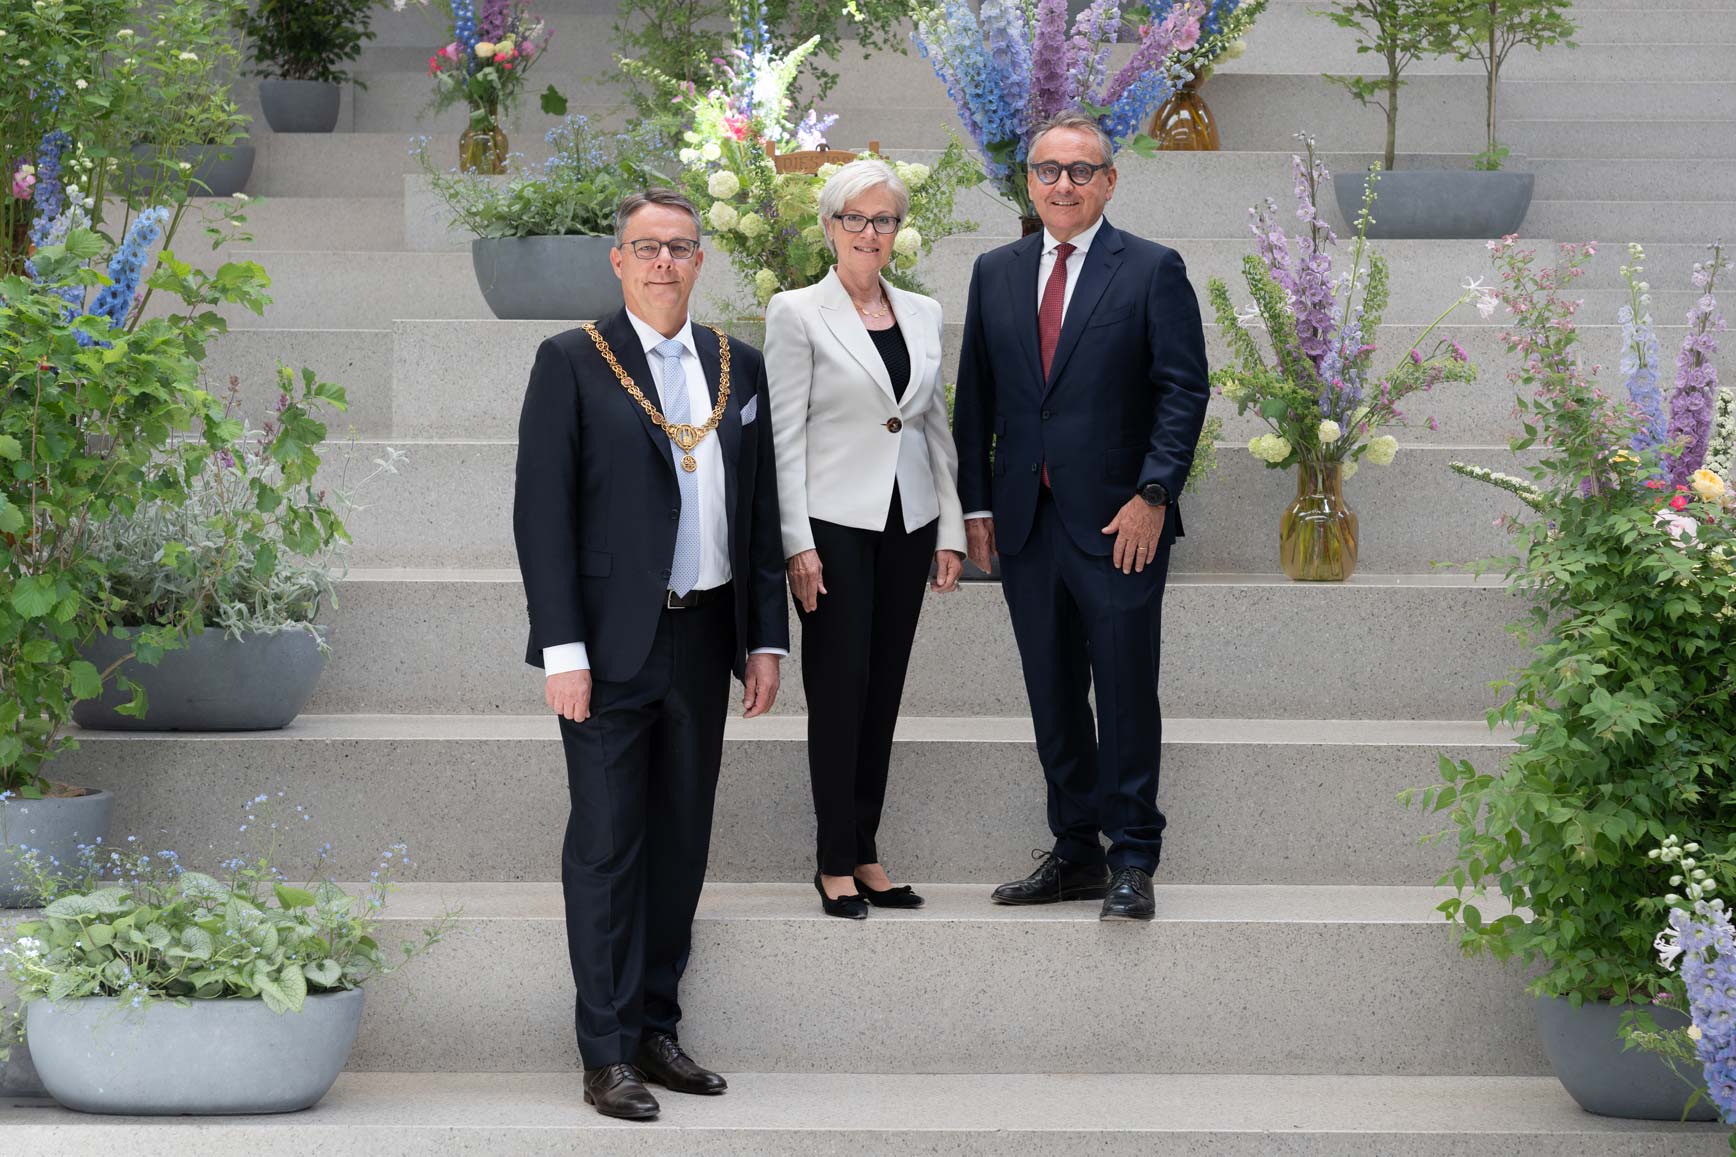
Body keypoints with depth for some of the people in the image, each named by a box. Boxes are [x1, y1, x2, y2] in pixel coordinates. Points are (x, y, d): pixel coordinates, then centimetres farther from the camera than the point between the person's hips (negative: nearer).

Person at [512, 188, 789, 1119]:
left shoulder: (737, 367, 11)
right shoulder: (573, 363, -4)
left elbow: (760, 511, 13)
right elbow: (541, 512, -8)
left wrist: (766, 637, 8)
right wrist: (561, 648, -14)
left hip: (704, 640, 5)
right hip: (612, 646, -5)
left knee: (682, 840, 10)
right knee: (607, 843, -1)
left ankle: (656, 1029, 20)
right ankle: (608, 1054, 3)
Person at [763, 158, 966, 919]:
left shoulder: (923, 314, 11)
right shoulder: (798, 313, -4)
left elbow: (936, 426, 14)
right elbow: (785, 435, -8)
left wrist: (950, 530, 7)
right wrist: (798, 543, -14)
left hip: (907, 524, 5)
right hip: (835, 523, -5)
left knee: (884, 693, 8)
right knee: (840, 690, -2)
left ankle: (865, 851, 14)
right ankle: (836, 862, 6)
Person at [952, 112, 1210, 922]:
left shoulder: (1152, 271, -1)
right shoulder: (996, 273, 12)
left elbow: (1183, 391, -5)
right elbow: (976, 396, 14)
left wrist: (1153, 496, -13)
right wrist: (976, 503, 6)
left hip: (1118, 521, -4)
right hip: (1026, 521, 4)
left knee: (1126, 695, -2)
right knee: (1053, 699, 9)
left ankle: (1132, 862, 4)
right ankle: (1075, 853, 17)